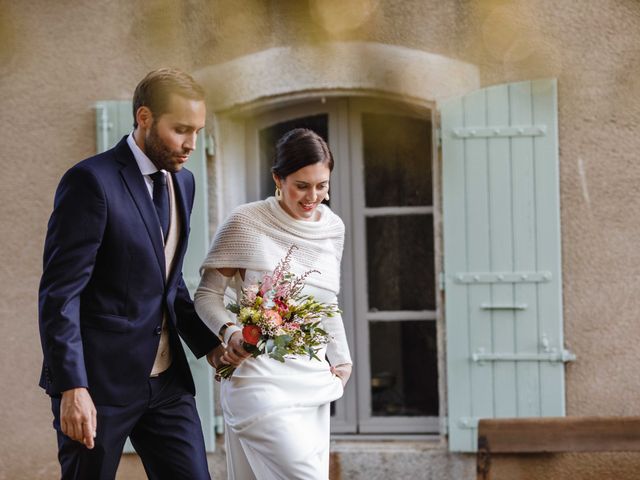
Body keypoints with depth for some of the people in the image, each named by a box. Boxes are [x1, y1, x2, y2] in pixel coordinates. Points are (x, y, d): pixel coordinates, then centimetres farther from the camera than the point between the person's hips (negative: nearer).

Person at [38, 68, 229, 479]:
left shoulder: (182, 182, 11)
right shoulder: (91, 181, -14)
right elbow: (59, 293, -17)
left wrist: (208, 344, 12)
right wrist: (72, 388, -23)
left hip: (166, 380, 7)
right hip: (98, 381, -7)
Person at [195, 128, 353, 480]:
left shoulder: (333, 227, 9)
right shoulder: (246, 223, -8)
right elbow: (207, 293, -2)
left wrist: (341, 358, 17)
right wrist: (229, 331, -19)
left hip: (313, 382, 6)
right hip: (262, 381, -6)